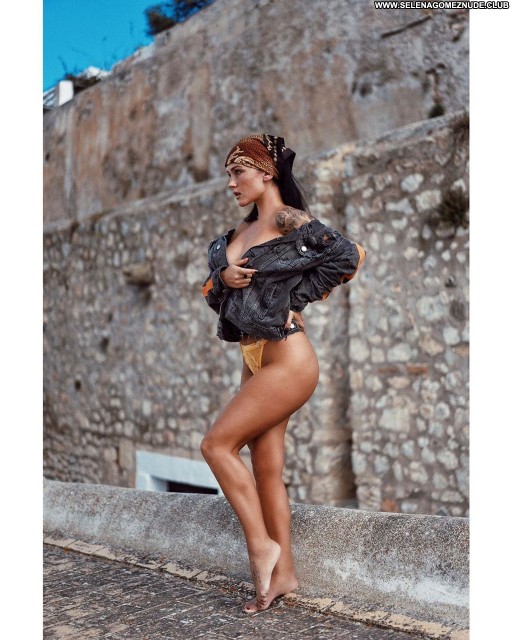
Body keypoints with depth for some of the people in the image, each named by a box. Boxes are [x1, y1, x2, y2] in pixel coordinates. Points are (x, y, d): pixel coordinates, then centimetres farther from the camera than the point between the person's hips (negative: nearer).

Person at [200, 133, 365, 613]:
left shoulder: (288, 221, -9)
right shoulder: (240, 232, 15)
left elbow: (347, 256, -16)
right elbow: (211, 289, 16)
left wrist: (296, 297, -11)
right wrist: (223, 279, -7)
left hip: (286, 359, -8)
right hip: (253, 359, 8)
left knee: (217, 444, -9)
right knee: (266, 469, 8)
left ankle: (261, 543, 5)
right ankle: (283, 573, 18)